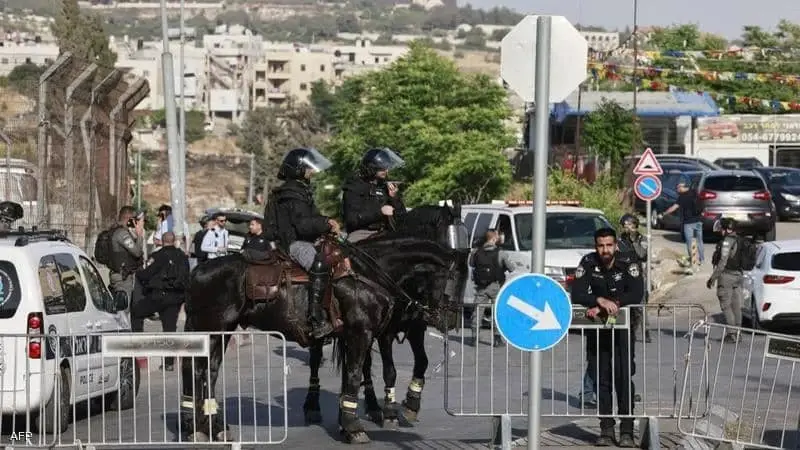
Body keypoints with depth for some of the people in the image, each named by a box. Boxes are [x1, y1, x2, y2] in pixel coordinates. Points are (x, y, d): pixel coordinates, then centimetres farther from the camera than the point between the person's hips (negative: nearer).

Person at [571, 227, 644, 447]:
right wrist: (601, 301, -35)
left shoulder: (628, 265, -14)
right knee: (603, 378, 4)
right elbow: (577, 294, -16)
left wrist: (603, 307, -30)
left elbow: (637, 294, -26)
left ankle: (627, 430, -5)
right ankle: (606, 429, 10)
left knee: (624, 376, -8)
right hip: (598, 328, 2)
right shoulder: (588, 263, -9)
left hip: (623, 325, -2)